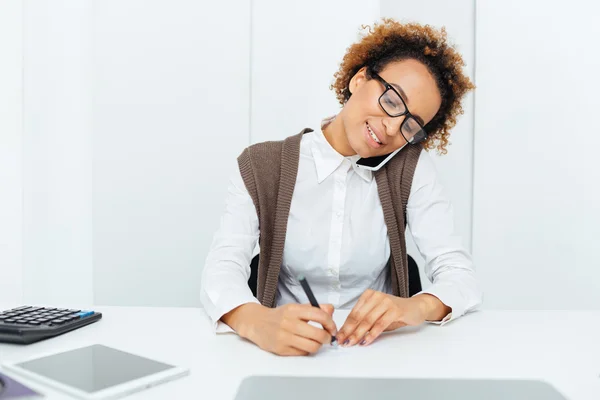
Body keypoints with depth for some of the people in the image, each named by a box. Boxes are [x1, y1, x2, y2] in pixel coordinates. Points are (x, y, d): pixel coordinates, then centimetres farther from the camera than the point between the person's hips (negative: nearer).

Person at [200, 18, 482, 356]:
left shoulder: (412, 168, -3)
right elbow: (221, 271, -15)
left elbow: (462, 277, -10)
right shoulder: (262, 167, -5)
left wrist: (416, 307, -31)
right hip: (287, 353, 0)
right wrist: (257, 321, -36)